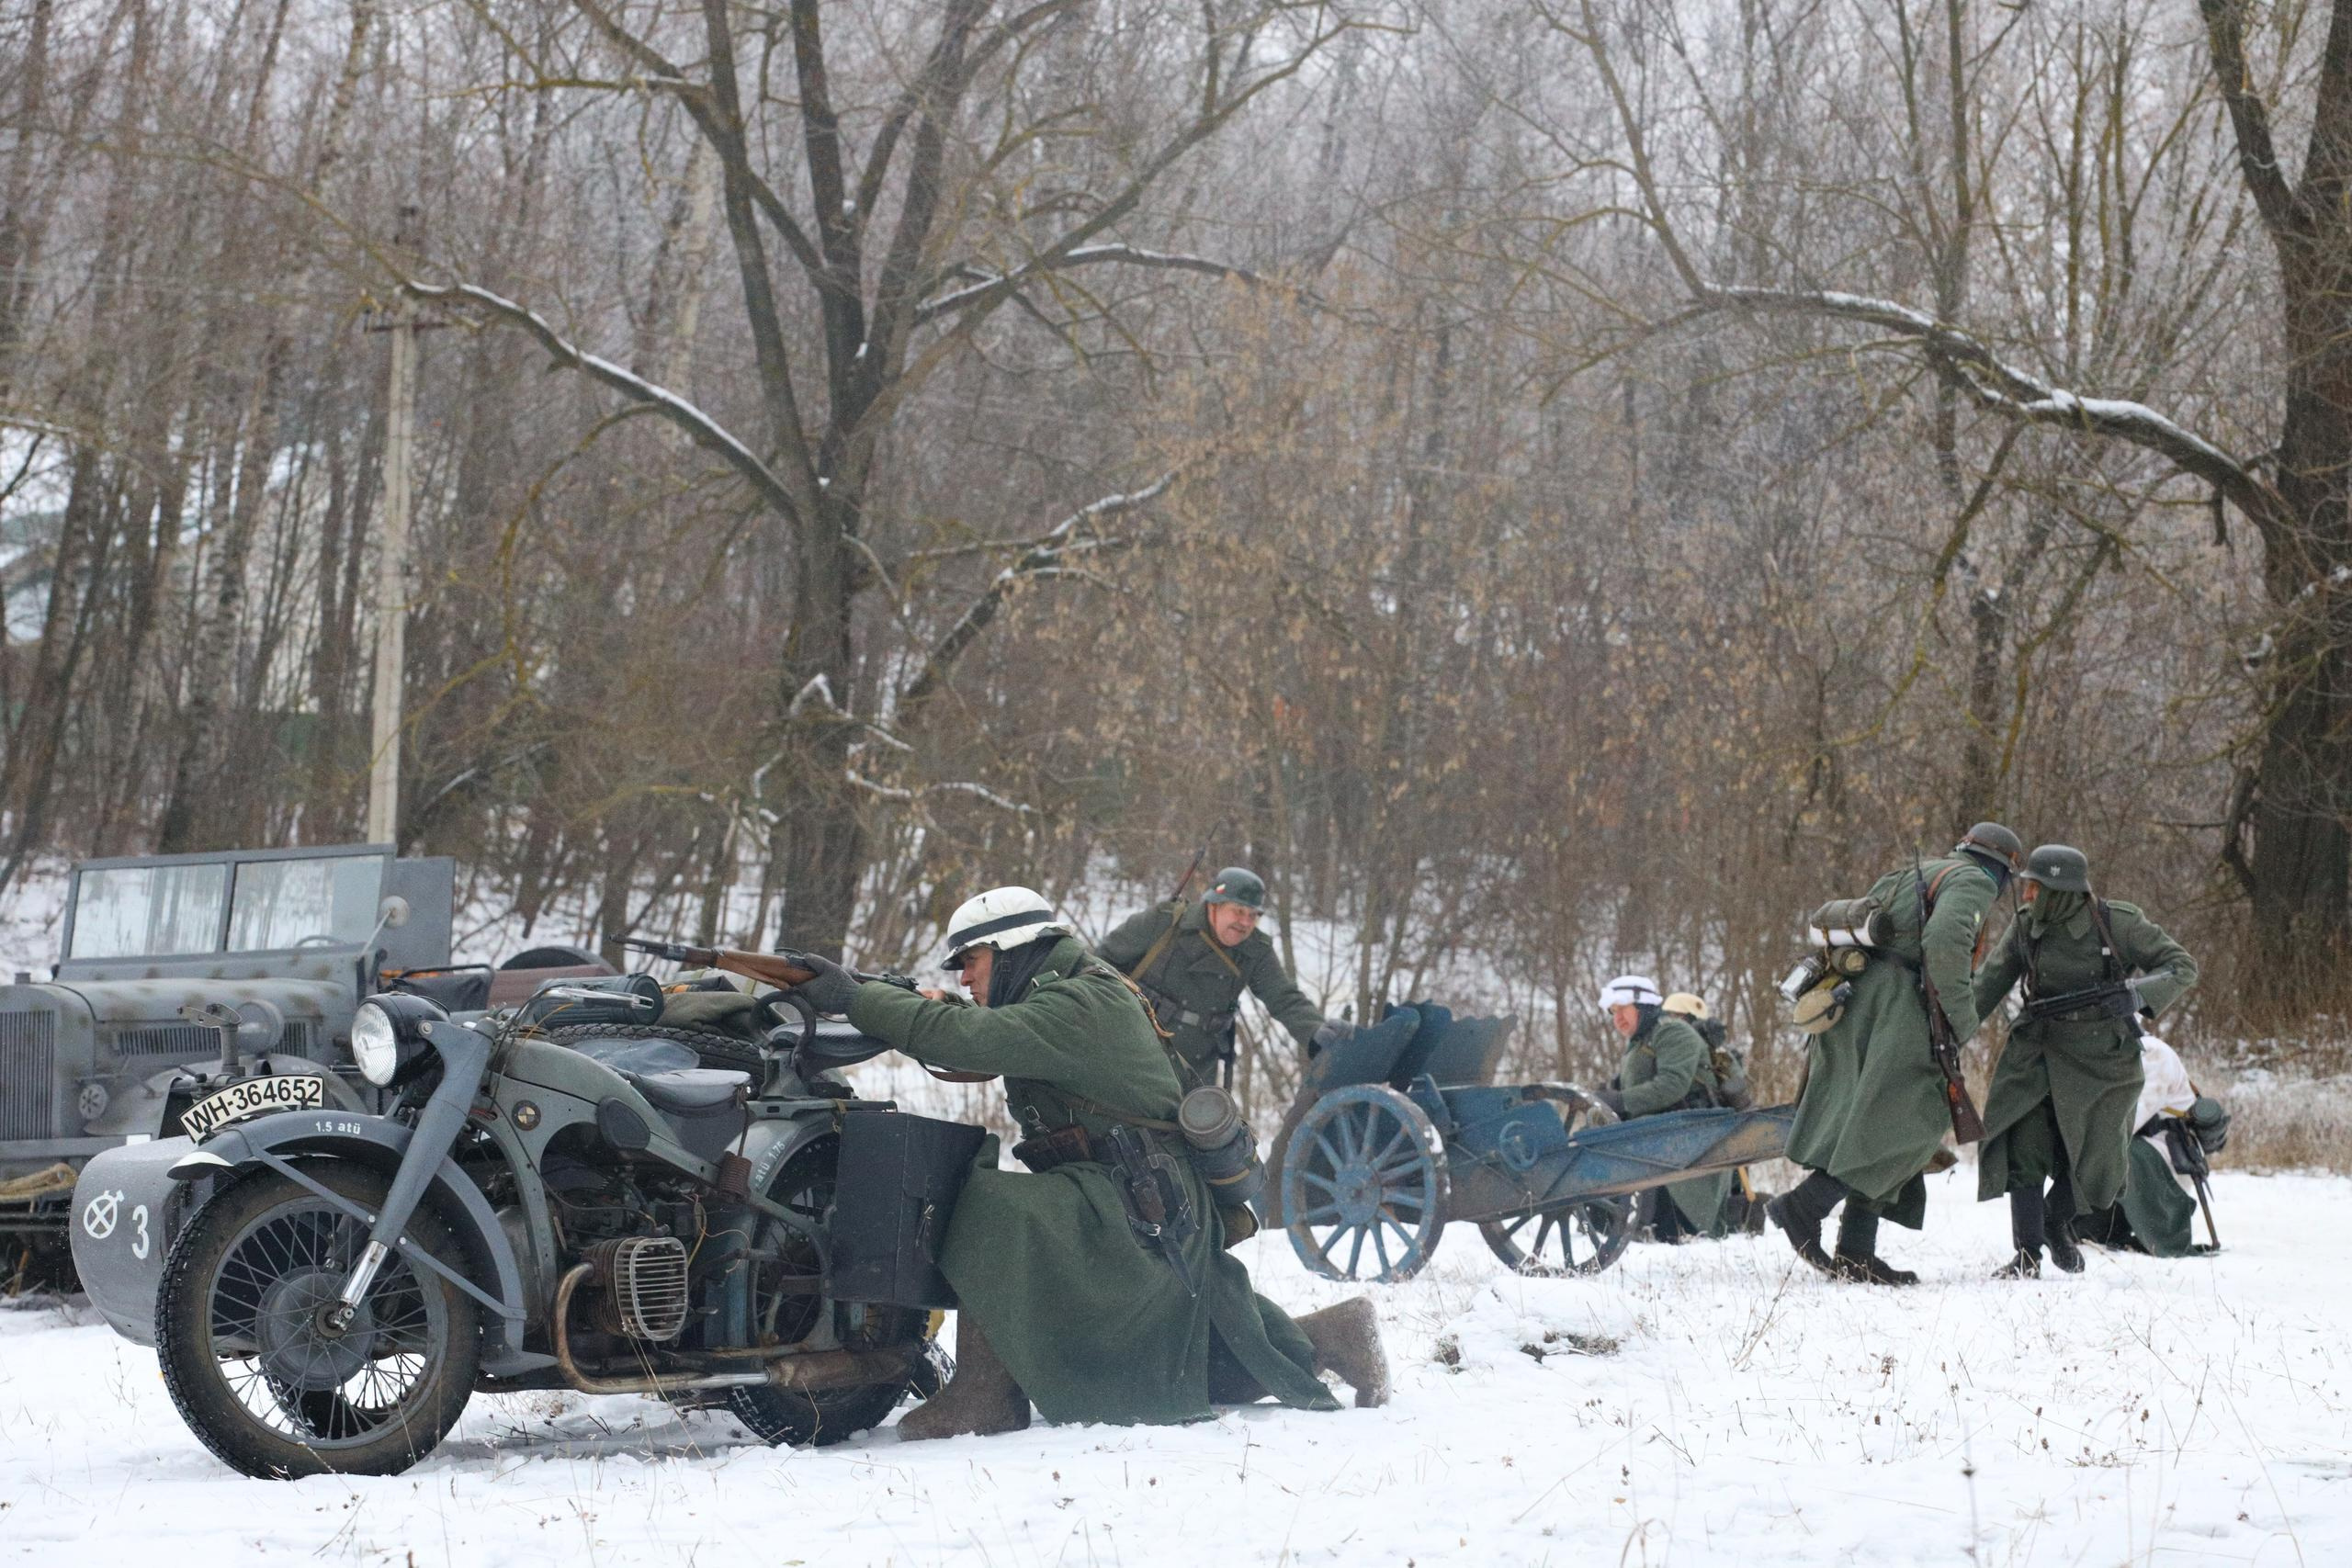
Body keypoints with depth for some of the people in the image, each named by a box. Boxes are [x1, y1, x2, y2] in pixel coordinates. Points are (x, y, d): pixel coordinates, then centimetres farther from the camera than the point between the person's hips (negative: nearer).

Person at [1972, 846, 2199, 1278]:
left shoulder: (2117, 923, -15)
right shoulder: (2026, 925, -5)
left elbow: (2183, 966, -11)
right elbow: (1991, 983, 2)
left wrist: (2137, 995, -29)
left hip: (2103, 1059, -2)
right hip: (2038, 1051, 2)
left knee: (2093, 1155, 2)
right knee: (2022, 1145, -11)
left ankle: (2057, 1222, 32)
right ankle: (2027, 1252, -1)